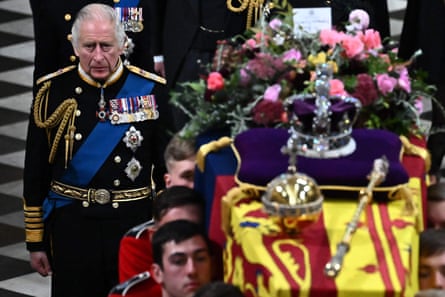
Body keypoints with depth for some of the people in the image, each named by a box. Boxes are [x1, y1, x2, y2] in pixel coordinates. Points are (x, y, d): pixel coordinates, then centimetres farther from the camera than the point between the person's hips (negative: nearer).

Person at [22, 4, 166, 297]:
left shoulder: (150, 91, -2)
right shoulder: (54, 92, -1)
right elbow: (35, 173, 4)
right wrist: (35, 241, 4)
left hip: (134, 226, 0)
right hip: (71, 226, 0)